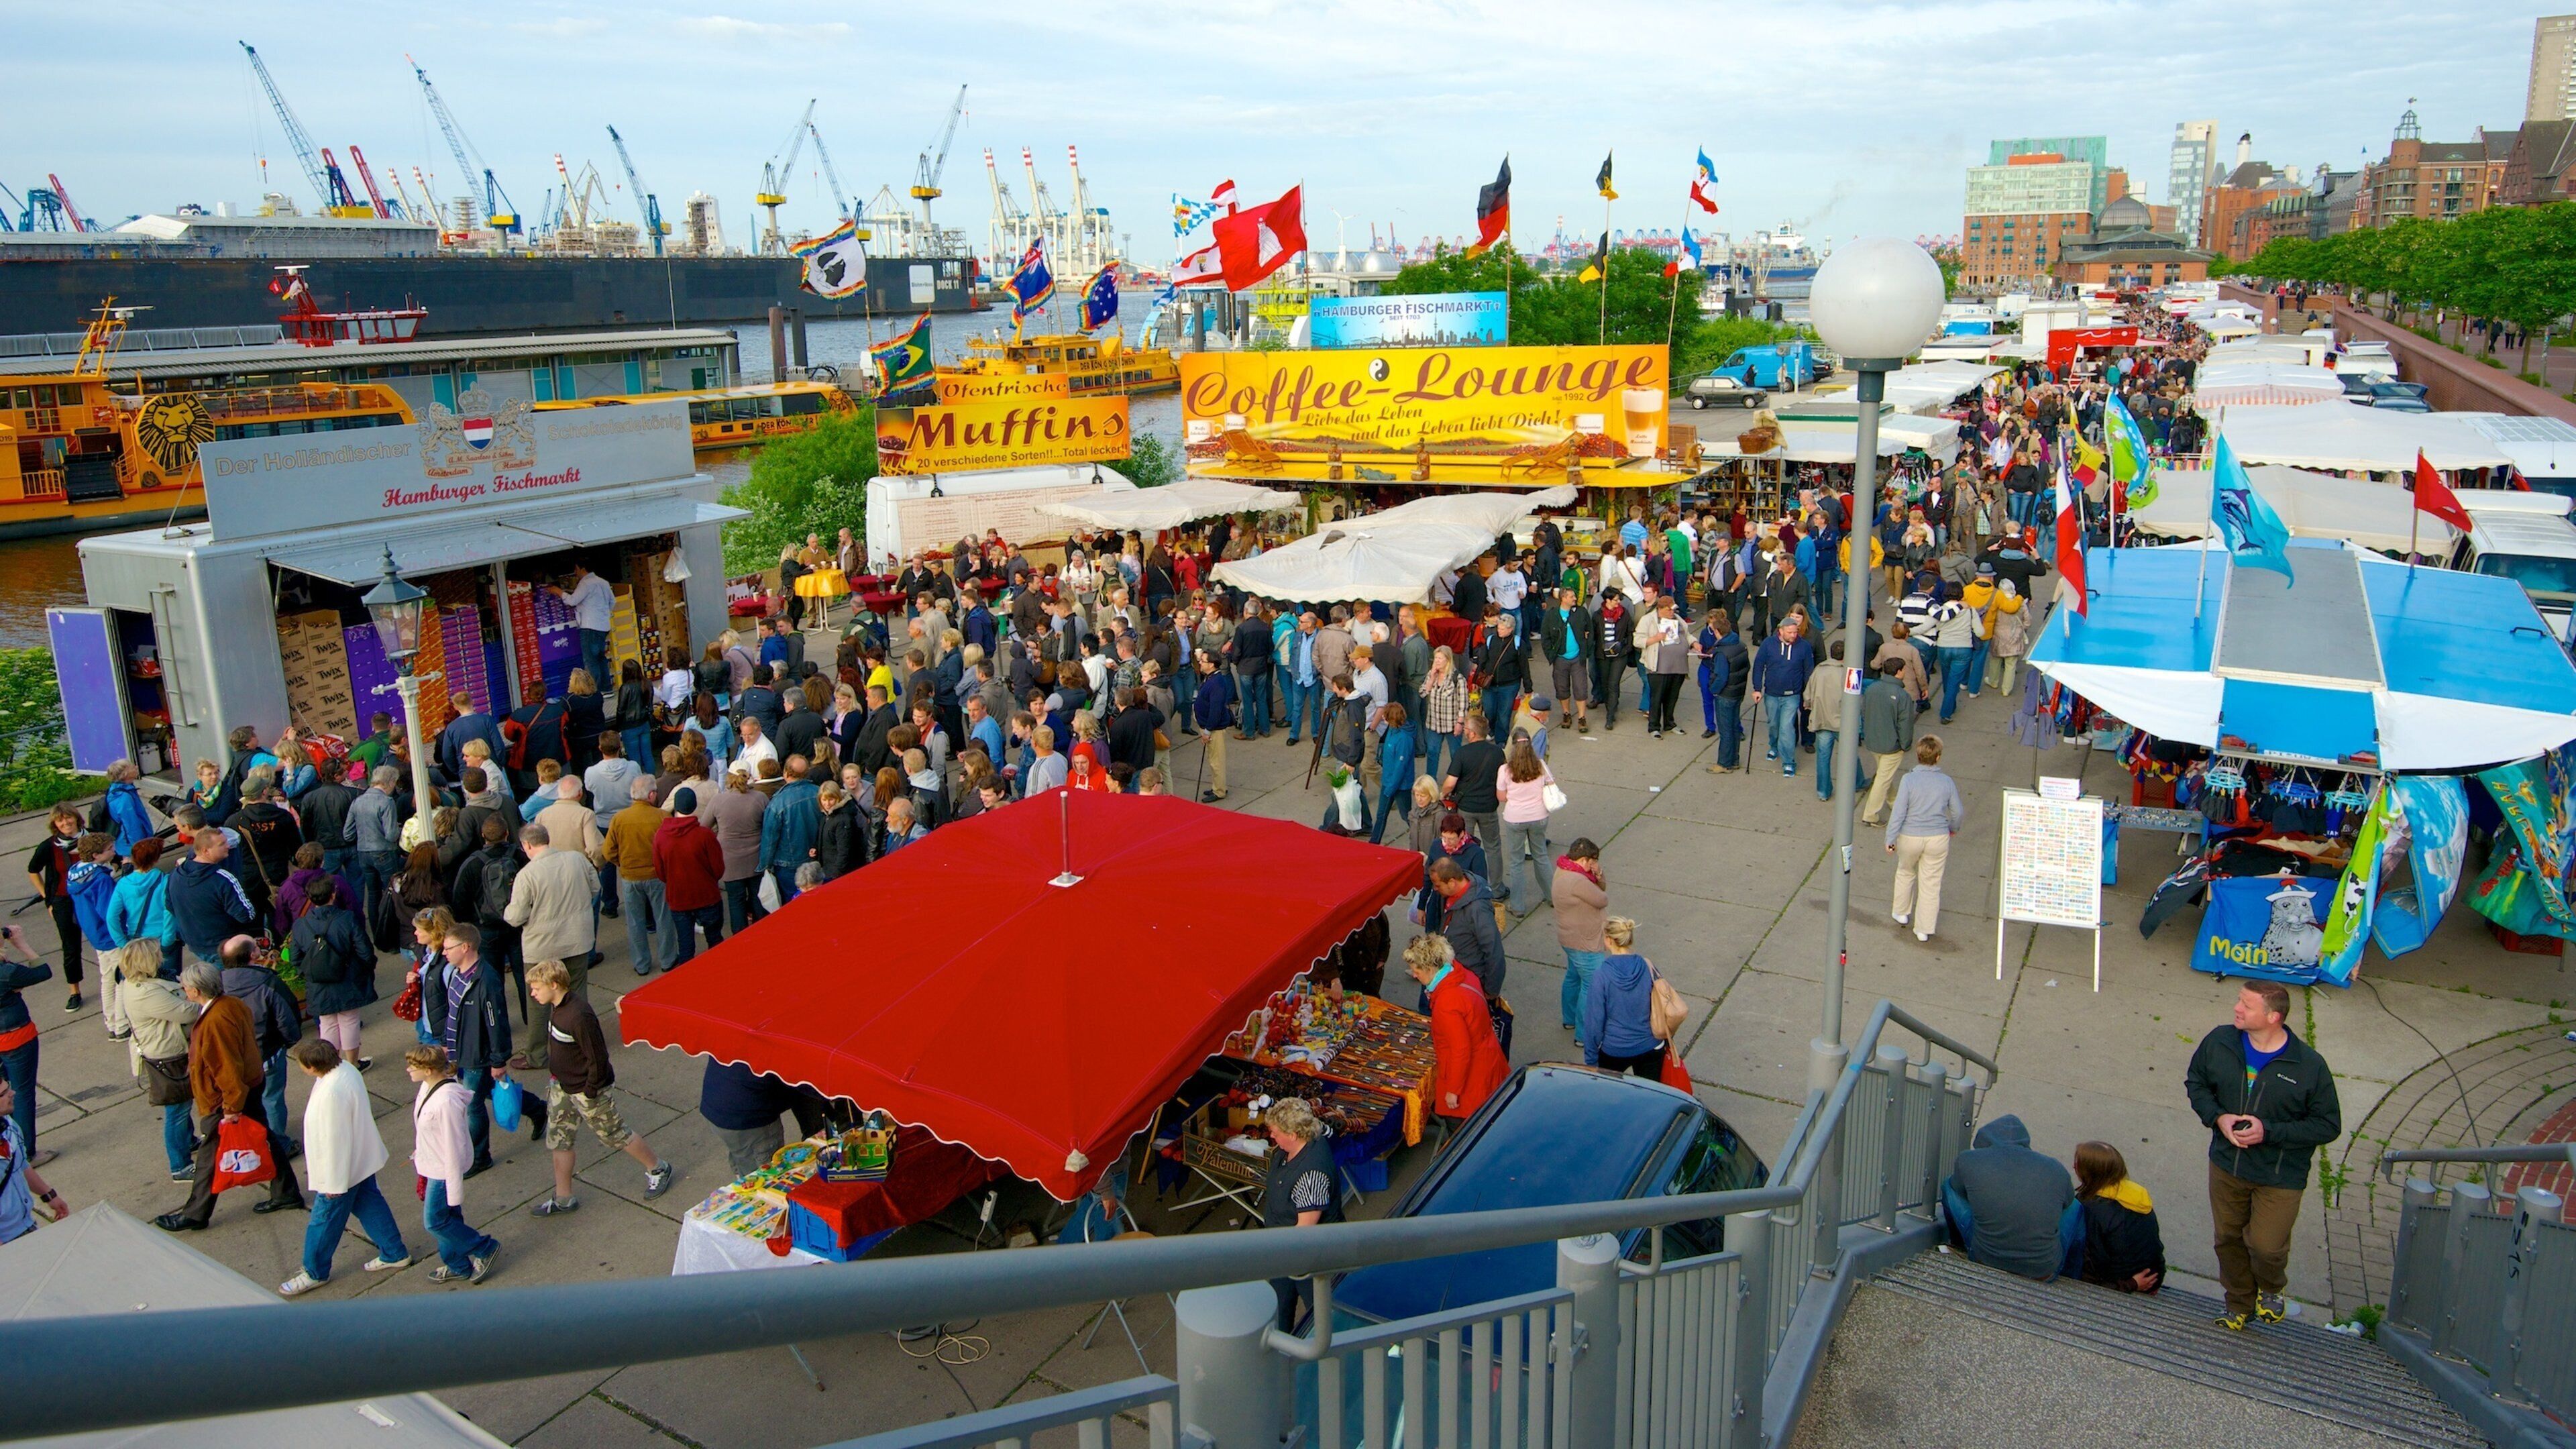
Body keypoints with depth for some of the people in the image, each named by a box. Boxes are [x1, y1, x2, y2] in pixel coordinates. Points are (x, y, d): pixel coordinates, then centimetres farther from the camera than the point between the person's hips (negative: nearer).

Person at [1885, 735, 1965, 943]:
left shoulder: (1909, 780, -16)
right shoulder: (1947, 782, -8)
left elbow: (1898, 812, -15)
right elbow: (1958, 812, 5)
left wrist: (1890, 839, -6)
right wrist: (1953, 828, 26)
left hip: (1910, 838, -1)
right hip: (1938, 839, 1)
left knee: (1906, 873, 25)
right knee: (1931, 883, 10)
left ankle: (1901, 912, 42)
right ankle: (1924, 929, 17)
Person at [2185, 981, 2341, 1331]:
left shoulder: (2309, 1066, -18)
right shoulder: (2220, 1041, -9)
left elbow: (2328, 1126, -11)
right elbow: (2196, 1082, 7)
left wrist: (2269, 1131, -22)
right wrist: (2217, 1117, -12)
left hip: (2280, 1177, -3)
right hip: (2226, 1166, 3)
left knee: (2266, 1246, -2)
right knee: (2228, 1239, 15)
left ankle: (2270, 1289, 35)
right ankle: (2239, 1305, 39)